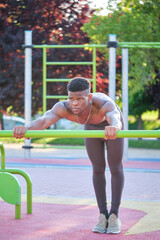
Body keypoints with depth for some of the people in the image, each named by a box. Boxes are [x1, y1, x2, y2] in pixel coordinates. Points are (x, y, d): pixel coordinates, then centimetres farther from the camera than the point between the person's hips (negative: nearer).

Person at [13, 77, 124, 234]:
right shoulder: (64, 108, -42)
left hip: (111, 125, -3)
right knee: (98, 169, 5)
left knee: (115, 168, 1)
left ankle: (114, 215, 12)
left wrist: (113, 128, -96)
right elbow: (42, 121, -59)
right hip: (91, 127, 3)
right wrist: (25, 128, -81)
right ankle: (103, 215, 14)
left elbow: (115, 119, -71)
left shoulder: (105, 104, -49)